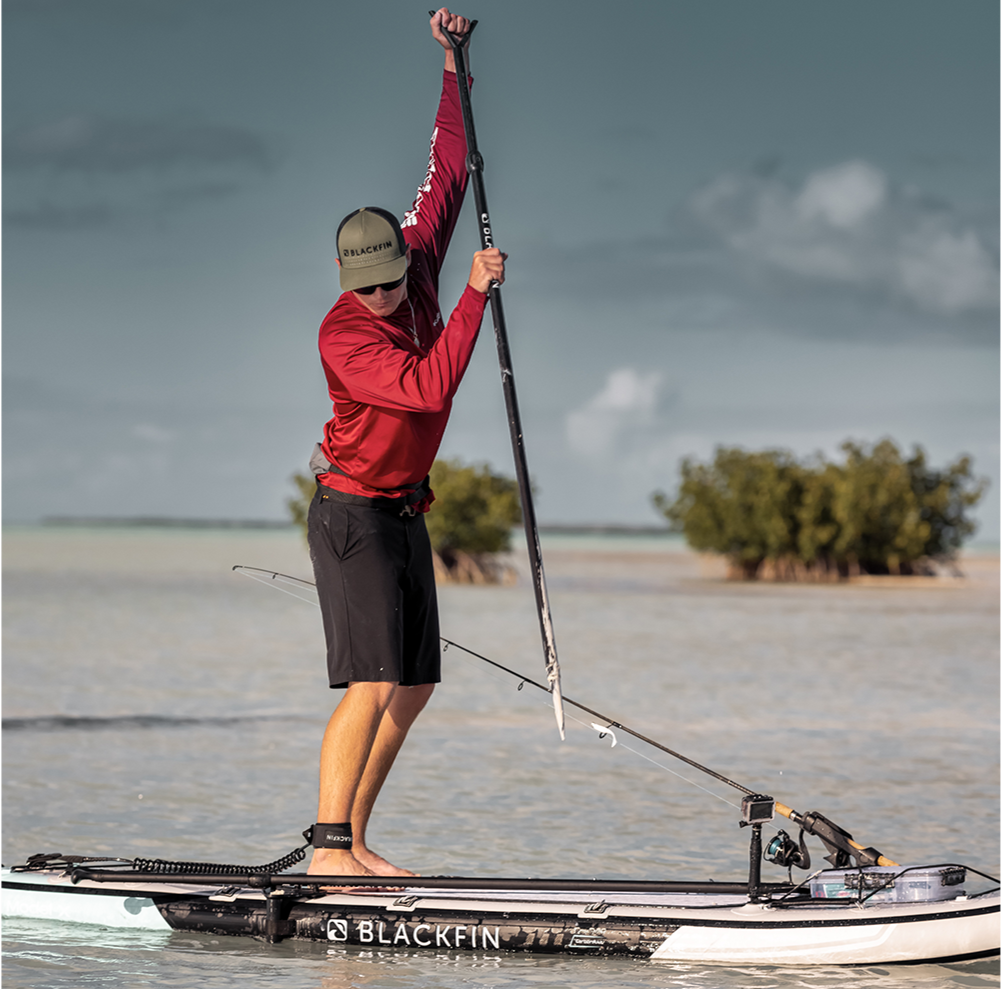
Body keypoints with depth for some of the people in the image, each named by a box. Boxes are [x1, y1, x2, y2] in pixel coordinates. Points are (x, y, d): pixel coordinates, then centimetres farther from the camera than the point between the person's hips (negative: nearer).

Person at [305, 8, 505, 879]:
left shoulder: (419, 263, 1)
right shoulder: (343, 335, -21)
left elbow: (449, 171, 8)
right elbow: (431, 387, -31)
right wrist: (475, 295, -29)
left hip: (403, 513, 8)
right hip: (354, 513, -8)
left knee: (414, 688, 8)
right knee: (374, 685, -17)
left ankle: (354, 838, 11)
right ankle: (329, 847, -19)